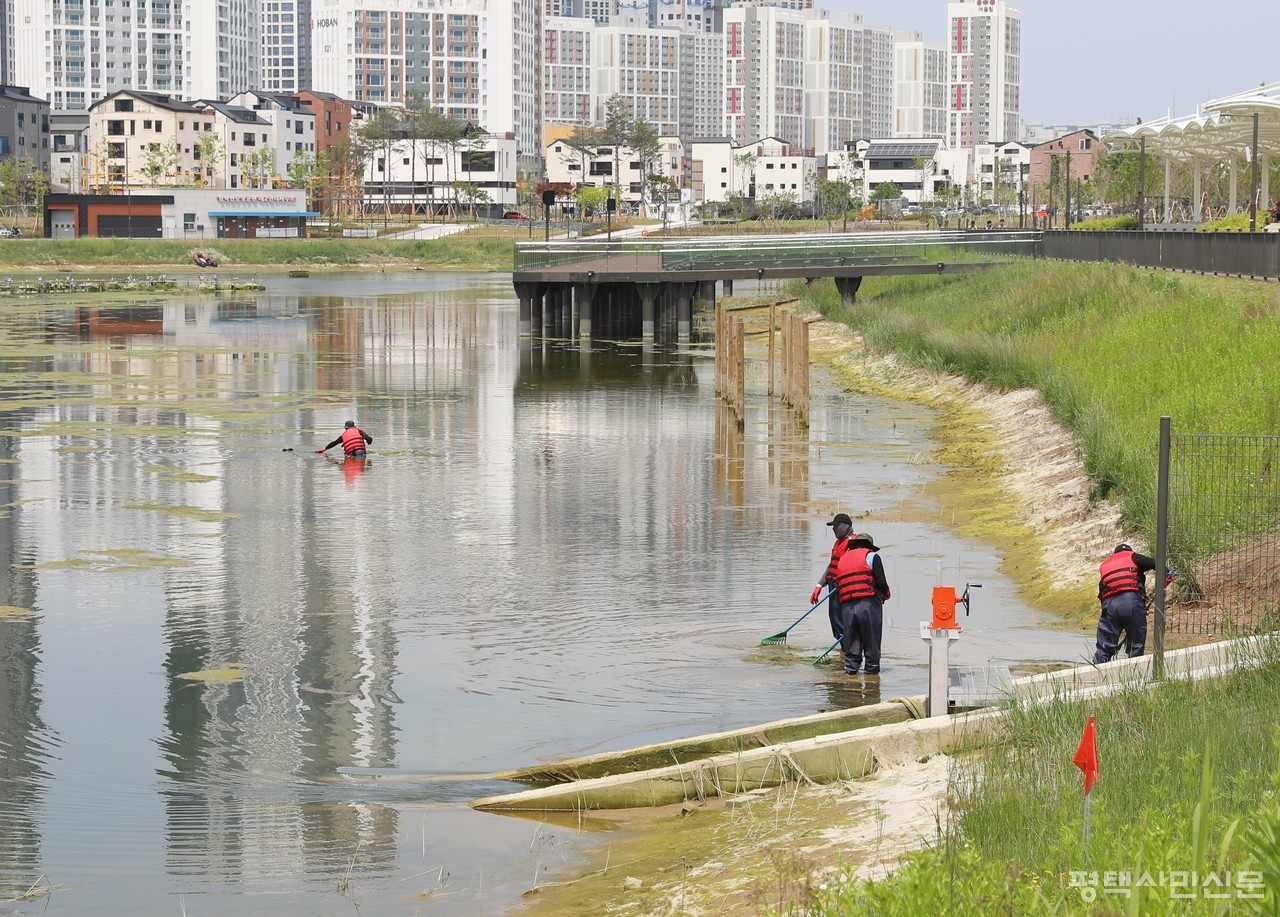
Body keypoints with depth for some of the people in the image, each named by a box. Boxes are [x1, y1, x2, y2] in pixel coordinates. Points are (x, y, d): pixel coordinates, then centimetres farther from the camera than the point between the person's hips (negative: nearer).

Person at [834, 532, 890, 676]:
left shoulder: (842, 560, 22)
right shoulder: (871, 556, 4)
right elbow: (881, 582, -5)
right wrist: (885, 594, 15)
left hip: (846, 606, 5)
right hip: (868, 604, -5)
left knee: (851, 641, 11)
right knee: (871, 639, 4)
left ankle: (851, 667, 8)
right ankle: (872, 668, 7)